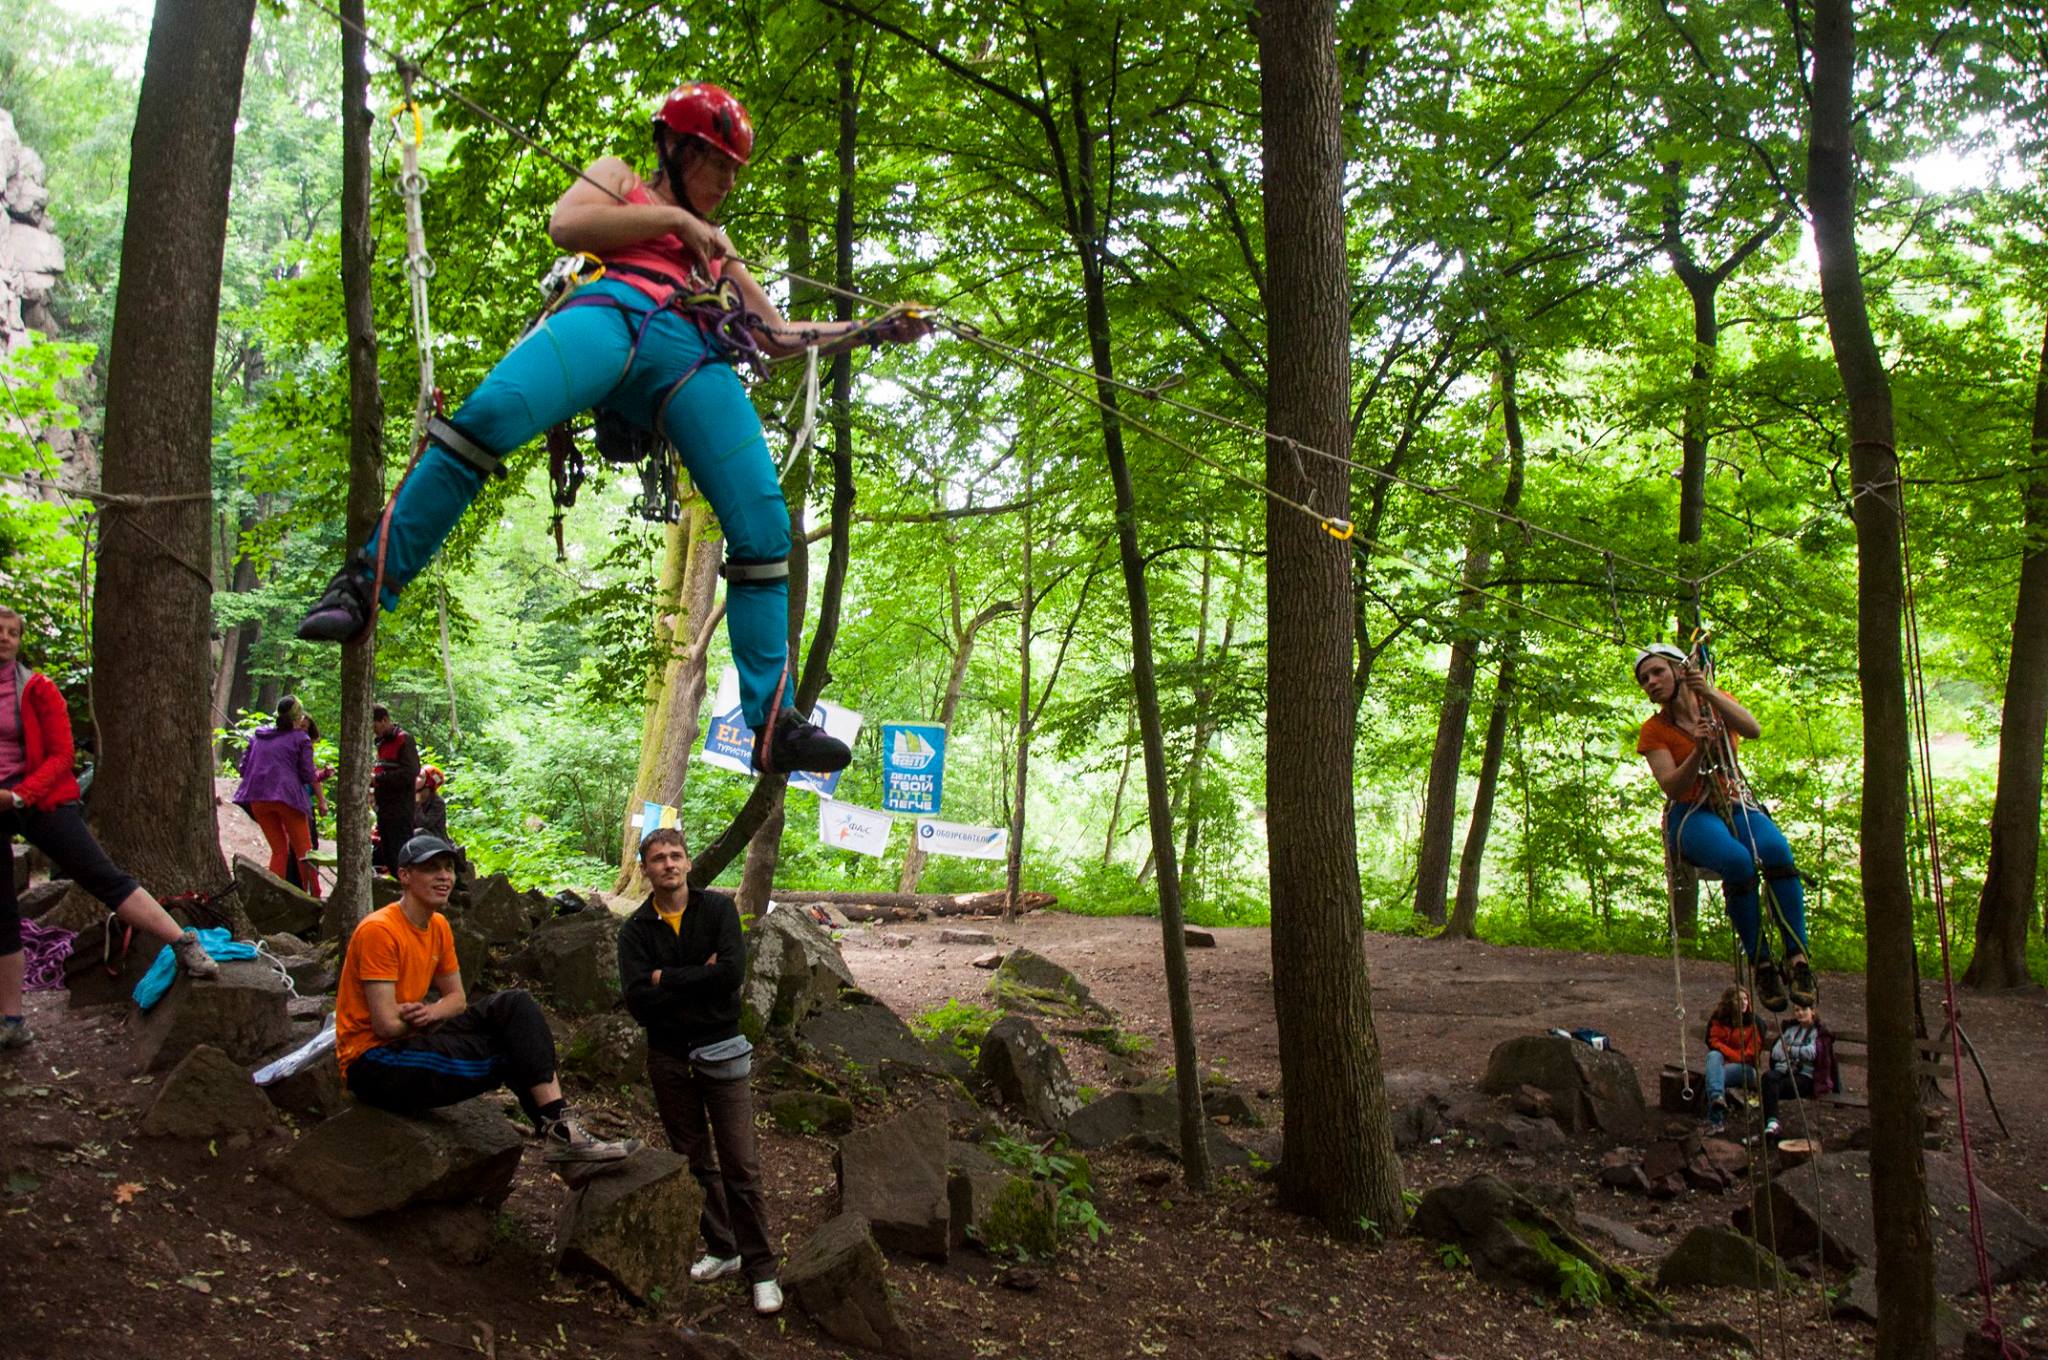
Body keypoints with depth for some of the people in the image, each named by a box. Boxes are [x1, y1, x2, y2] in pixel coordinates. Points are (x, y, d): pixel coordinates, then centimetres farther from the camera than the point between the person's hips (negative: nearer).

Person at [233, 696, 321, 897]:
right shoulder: (300, 739, 2)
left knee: (279, 850, 16)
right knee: (303, 851, 5)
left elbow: (244, 767, 14)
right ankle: (314, 896, 4)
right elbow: (308, 775, -3)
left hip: (257, 799, 5)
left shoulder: (258, 735, 16)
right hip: (287, 797, -5)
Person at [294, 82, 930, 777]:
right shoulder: (620, 179, 30)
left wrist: (875, 329, 29)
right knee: (486, 417, -32)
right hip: (613, 315, -4)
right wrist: (673, 219, 8)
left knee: (765, 530, -14)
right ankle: (366, 584, -24)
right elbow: (566, 224, 8)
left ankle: (774, 725, -15)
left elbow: (778, 335, 37)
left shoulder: (718, 244, 42)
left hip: (696, 364, 4)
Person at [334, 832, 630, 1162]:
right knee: (511, 1051, -18)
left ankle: (559, 1129, -17)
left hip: (411, 1039, 8)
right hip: (371, 1062, -8)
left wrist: (431, 1013, -11)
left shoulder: (438, 926, 8)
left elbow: (457, 998, 13)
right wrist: (429, 1019, -3)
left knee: (516, 1006, -8)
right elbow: (386, 1024, -22)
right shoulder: (379, 930, -19)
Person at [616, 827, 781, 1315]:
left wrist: (667, 978, -13)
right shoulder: (636, 929, 0)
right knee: (694, 1161, 13)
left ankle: (761, 1268, 5)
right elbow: (637, 998, -12)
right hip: (668, 1058, 3)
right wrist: (698, 979, -15)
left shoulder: (718, 909, -4)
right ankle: (722, 1250, 27)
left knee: (741, 1166, -3)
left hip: (720, 1050, -2)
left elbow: (733, 972, -19)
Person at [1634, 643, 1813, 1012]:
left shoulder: (1715, 703, 10)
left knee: (1776, 849, -33)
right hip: (1691, 815, -2)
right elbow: (1672, 789, -11)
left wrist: (1709, 693, -22)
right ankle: (1760, 963, -27)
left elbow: (1753, 730, -12)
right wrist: (1699, 750, -26)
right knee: (1738, 861, -36)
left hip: (1735, 805, 2)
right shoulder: (1653, 731, 4)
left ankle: (1798, 957, -32)